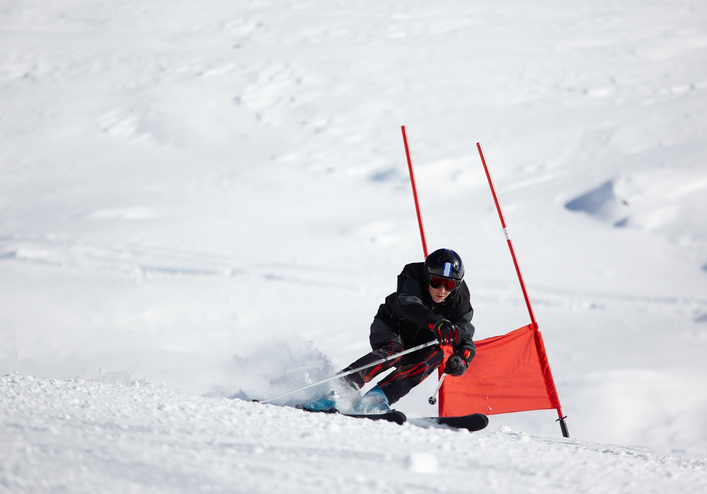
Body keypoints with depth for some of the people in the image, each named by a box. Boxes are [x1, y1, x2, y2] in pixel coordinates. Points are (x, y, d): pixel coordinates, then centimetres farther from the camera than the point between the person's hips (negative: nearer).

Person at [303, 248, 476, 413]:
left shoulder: (459, 300, -18)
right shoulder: (413, 276, -27)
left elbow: (466, 340, -20)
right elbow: (408, 305, -47)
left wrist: (461, 360, -43)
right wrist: (437, 323, -64)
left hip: (418, 342, 3)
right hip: (391, 327, -3)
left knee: (436, 355, -29)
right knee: (393, 350, -35)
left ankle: (377, 398, -37)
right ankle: (336, 392, -46)